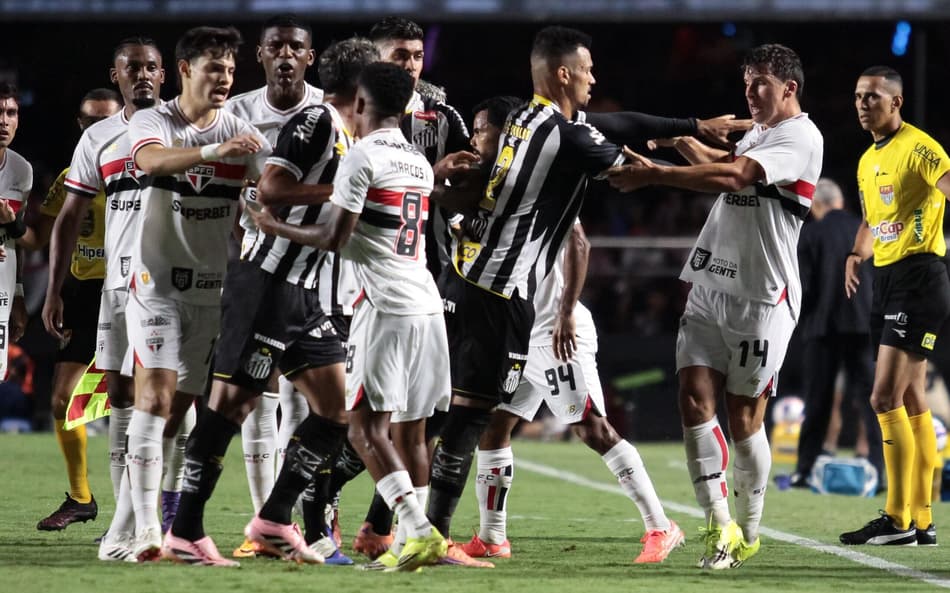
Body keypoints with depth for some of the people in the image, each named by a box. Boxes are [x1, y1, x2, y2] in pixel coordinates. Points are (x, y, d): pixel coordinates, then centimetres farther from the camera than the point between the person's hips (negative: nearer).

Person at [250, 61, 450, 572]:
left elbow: (334, 239, -10)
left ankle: (420, 532, -19)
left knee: (367, 426, -7)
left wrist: (275, 227, 5)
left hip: (386, 308, -8)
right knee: (410, 429, 10)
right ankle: (416, 541, 7)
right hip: (428, 304, 8)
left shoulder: (362, 157, -7)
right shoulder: (420, 164, 17)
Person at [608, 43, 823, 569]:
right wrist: (680, 137, 20)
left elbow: (731, 176, -22)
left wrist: (652, 174, -25)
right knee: (694, 399, -7)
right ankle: (718, 523, -5)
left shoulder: (800, 137, -9)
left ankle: (748, 531, 14)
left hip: (762, 295, -8)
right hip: (711, 285, 8)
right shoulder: (757, 134, 20)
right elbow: (722, 164, 39)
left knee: (743, 416, -2)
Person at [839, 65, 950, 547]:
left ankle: (897, 519, -13)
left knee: (886, 397, -14)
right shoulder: (867, 161, 17)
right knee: (911, 401, 9)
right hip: (884, 280, 9)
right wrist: (857, 253, 11)